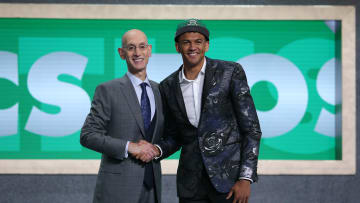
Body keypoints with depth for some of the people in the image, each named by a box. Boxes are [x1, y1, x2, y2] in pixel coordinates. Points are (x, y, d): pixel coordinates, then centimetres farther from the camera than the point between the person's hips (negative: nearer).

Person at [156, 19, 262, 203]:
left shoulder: (231, 72, -5)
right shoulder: (168, 86, 7)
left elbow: (251, 129, -5)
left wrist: (246, 178, -12)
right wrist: (157, 150, -6)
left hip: (229, 175, -3)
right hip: (191, 180, 4)